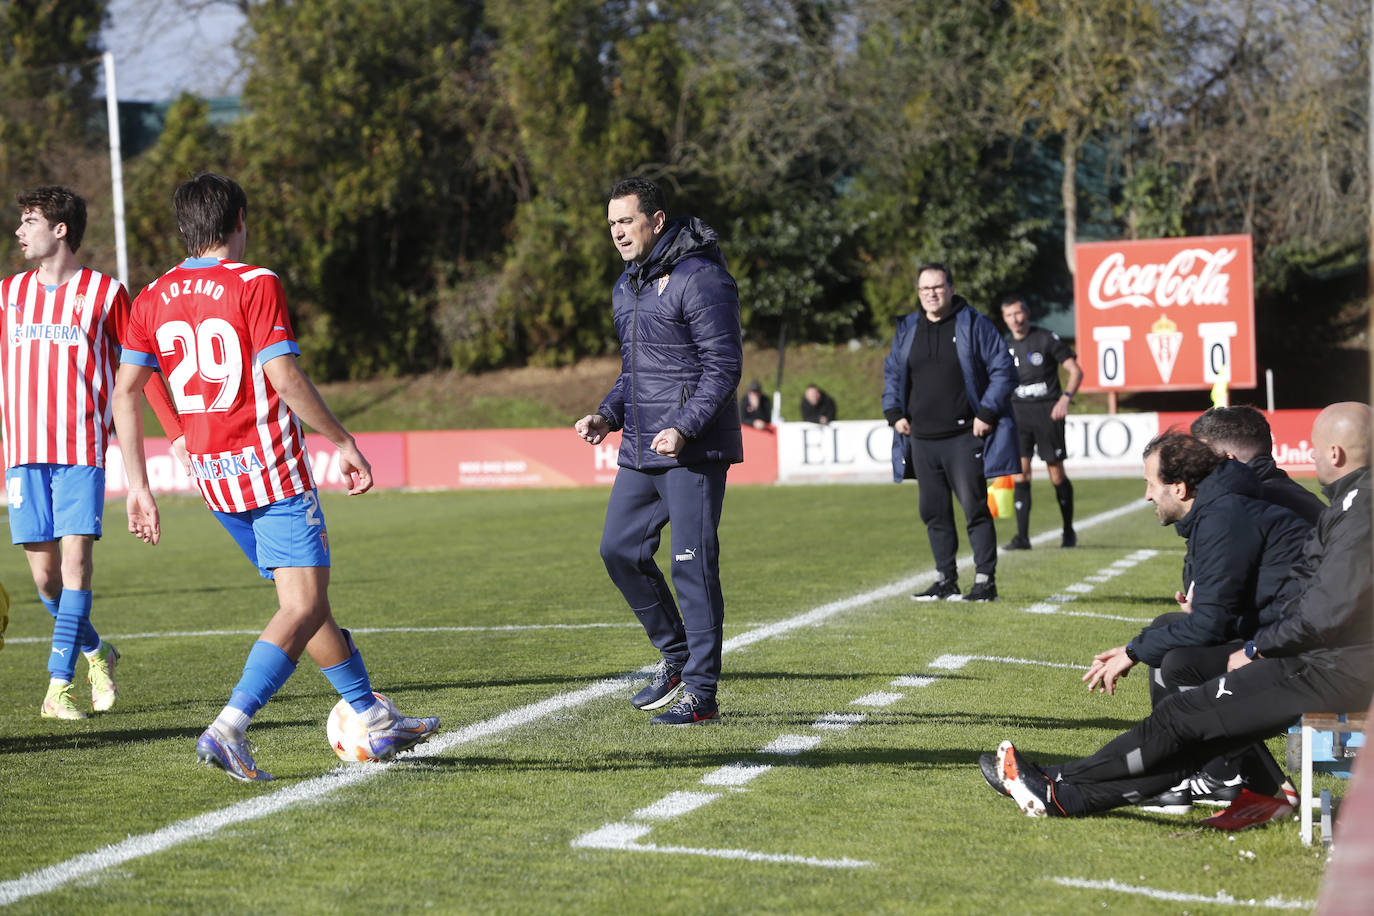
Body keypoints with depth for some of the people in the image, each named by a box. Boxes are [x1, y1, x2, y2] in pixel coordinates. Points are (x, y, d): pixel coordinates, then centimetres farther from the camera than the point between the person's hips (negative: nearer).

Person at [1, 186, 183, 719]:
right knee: (43, 573, 0)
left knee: (75, 556, -13)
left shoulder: (105, 292, 2)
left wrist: (177, 431, -2)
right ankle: (94, 652, 25)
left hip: (82, 450, -3)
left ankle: (59, 685, -11)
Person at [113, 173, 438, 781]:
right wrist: (344, 444, -9)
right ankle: (228, 728, -24)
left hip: (211, 476, 7)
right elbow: (284, 378, -18)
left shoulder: (154, 298, 8)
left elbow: (125, 392, 5)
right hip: (272, 467, -7)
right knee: (304, 608, -9)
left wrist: (137, 484, 9)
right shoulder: (255, 285, -9)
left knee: (303, 599, 16)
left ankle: (374, 719, 25)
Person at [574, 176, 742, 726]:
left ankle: (701, 694, -2)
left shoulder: (700, 279, -12)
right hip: (640, 450, 9)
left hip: (693, 451, -9)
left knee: (692, 566, -7)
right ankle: (675, 656, 26)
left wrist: (683, 429, -24)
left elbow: (724, 366, -15)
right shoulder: (627, 288, 16)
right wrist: (609, 414, 9)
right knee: (620, 548, 10)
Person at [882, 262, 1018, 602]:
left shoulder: (974, 326, -3)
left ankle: (985, 581, -2)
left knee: (975, 508, -7)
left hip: (964, 438, -5)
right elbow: (892, 373, 22)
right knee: (933, 512, 9)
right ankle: (946, 581, 17)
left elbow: (1003, 370, -3)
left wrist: (986, 414, -11)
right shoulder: (907, 330, 12)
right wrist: (894, 413, 8)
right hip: (922, 440, 5)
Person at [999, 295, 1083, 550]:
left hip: (1047, 412, -3)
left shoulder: (1047, 339, 0)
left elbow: (1075, 370, 0)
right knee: (1020, 473, -9)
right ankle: (1022, 536, -10)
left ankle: (1069, 532, 16)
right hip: (1018, 411, 3)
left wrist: (1065, 398, -15)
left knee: (1057, 474, 0)